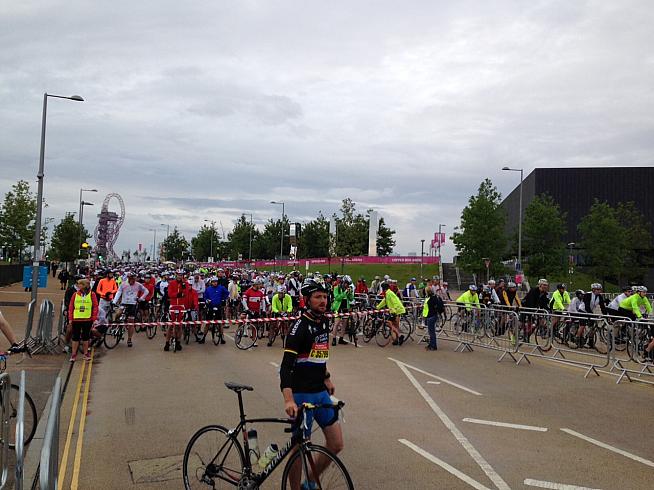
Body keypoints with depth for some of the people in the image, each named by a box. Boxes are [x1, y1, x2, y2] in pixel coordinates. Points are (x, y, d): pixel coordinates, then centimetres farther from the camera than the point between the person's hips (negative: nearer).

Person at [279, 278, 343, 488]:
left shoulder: (323, 322, 7)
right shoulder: (300, 326, -18)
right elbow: (286, 365, -26)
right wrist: (288, 399, -38)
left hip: (321, 393, 8)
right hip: (302, 395, -8)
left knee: (336, 445, 9)